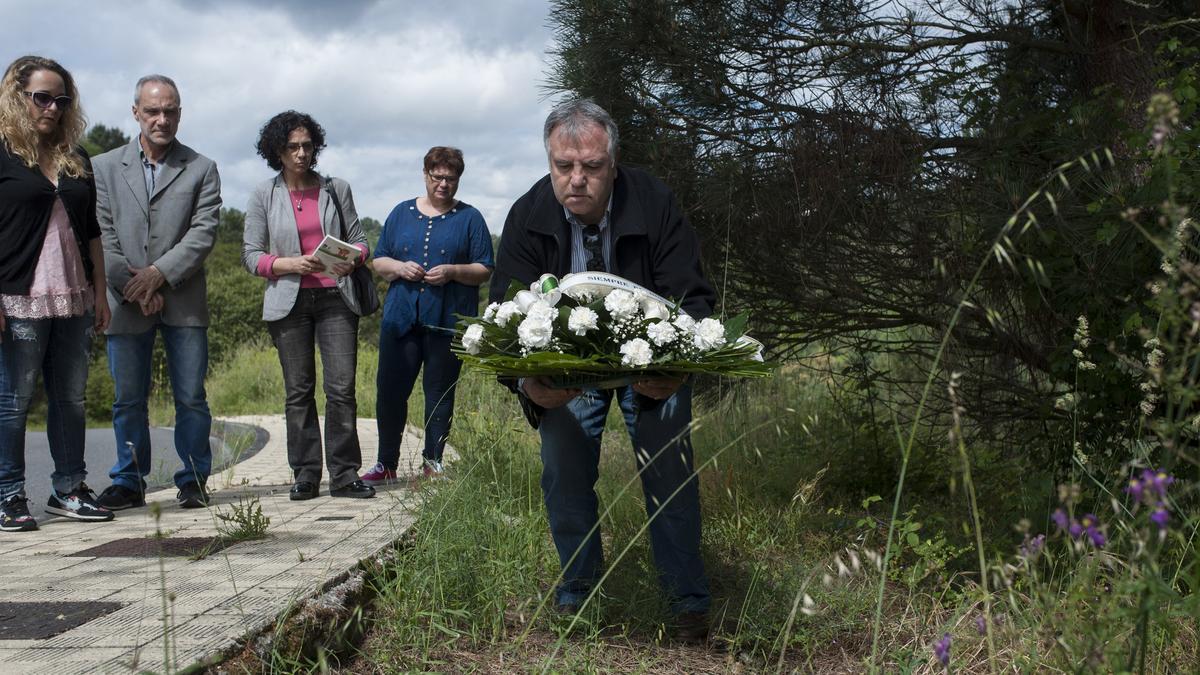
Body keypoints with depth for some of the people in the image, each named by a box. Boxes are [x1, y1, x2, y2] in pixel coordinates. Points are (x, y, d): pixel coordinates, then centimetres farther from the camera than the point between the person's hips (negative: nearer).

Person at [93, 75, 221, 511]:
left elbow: (204, 233, -4)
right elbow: (101, 235, 2)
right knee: (128, 399, 6)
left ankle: (193, 480, 11)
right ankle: (129, 483, 16)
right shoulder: (105, 168, 10)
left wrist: (159, 273, -14)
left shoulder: (202, 169, 6)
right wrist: (132, 286, -9)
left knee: (191, 397, 1)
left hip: (184, 301, -1)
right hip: (126, 302, 1)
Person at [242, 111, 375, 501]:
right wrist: (290, 264, -14)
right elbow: (251, 255, 3)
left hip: (335, 297, 0)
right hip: (290, 300, 0)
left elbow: (359, 240, 14)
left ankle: (344, 475, -3)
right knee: (299, 391, 2)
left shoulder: (336, 189, 11)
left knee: (342, 388, -7)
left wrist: (351, 261, -10)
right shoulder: (264, 196, 7)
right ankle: (305, 474, 8)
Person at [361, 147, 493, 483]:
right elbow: (378, 261, 13)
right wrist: (400, 267, -8)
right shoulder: (401, 213, 13)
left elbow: (485, 270, 2)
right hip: (401, 317, 2)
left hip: (448, 321, -2)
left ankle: (433, 462, 13)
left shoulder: (470, 218, 6)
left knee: (439, 393, 3)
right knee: (390, 390, 0)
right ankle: (386, 464, 11)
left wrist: (452, 272, -15)